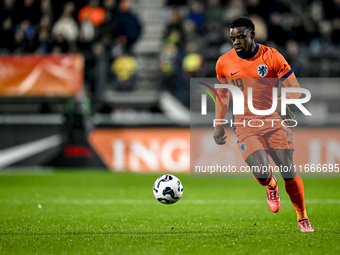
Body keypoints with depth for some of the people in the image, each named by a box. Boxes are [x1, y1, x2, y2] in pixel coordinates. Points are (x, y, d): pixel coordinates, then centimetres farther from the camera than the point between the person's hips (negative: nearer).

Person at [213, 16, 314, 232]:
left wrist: (284, 103, -21)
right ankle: (271, 186, 19)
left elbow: (295, 88, -3)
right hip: (245, 124, 0)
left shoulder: (271, 56, -5)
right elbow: (223, 95, 17)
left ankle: (303, 218, 13)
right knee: (261, 172, -20)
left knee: (289, 171, -8)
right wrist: (219, 125, 13)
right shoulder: (224, 63, 2)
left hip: (273, 121, 0)